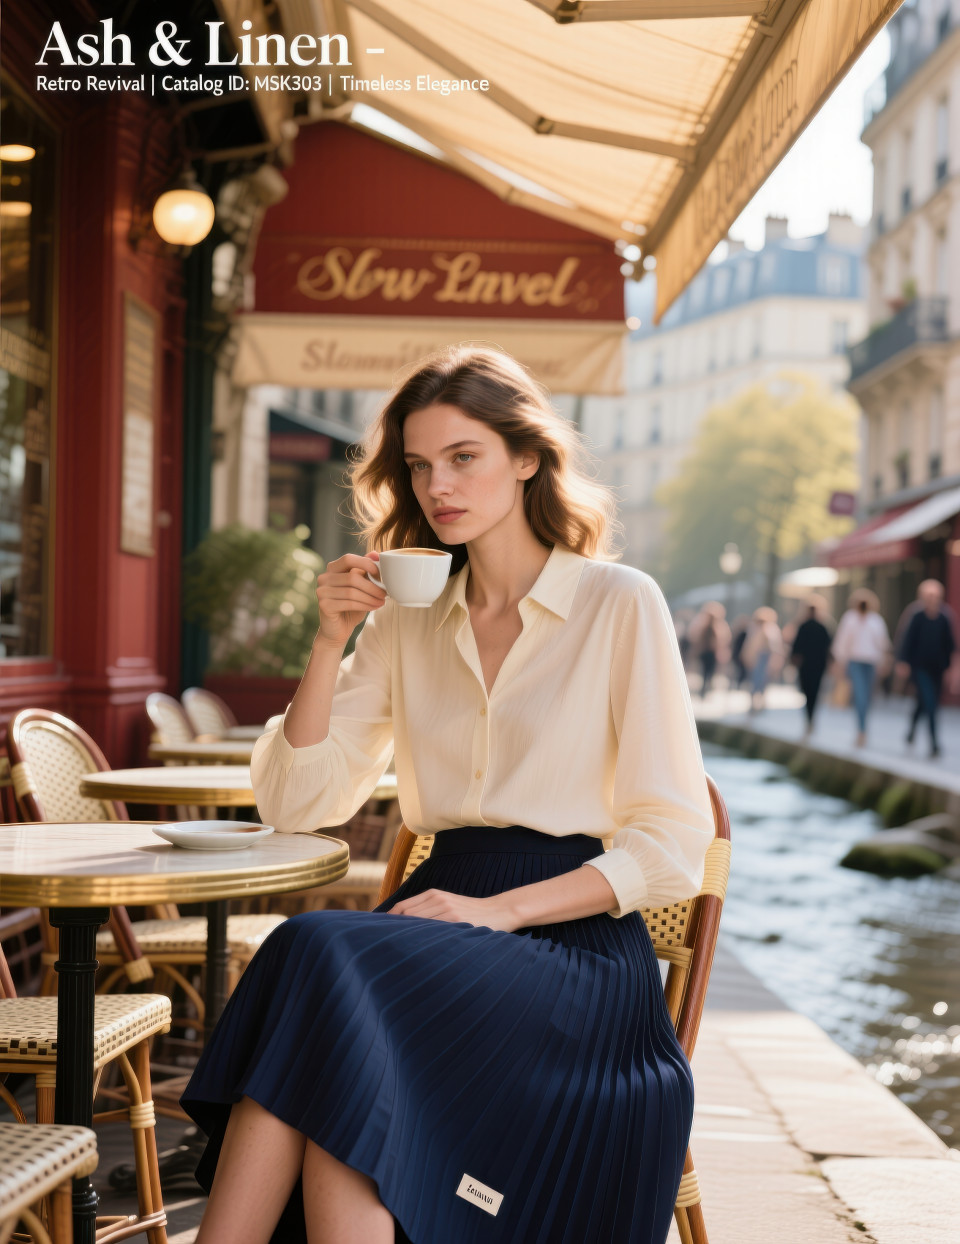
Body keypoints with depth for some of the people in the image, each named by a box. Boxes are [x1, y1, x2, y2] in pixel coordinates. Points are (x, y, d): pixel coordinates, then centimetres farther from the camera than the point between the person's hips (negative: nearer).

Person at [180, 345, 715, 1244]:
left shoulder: (620, 605, 1)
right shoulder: (406, 622, 15)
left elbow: (672, 847, -3)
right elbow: (294, 805, 11)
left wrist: (501, 910, -15)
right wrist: (330, 641, -1)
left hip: (572, 938, -4)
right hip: (444, 920, 4)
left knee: (325, 961, -32)